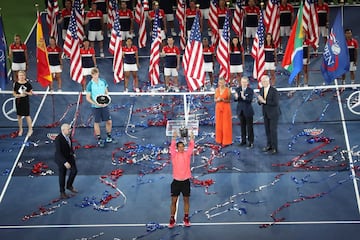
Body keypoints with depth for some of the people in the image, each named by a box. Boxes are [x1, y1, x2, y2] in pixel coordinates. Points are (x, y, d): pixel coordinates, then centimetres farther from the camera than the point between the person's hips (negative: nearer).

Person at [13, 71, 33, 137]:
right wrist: (19, 95, -18)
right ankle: (20, 130, 24)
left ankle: (30, 129, 11)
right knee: (19, 116, 10)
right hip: (18, 101, 2)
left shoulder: (28, 84, -8)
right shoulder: (16, 84, -4)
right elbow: (14, 93, 1)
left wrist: (26, 93, -21)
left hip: (26, 101, -2)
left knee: (27, 115, 0)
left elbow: (31, 93, -1)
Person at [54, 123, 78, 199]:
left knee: (74, 171, 9)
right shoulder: (58, 139, -33)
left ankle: (69, 186, 34)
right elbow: (58, 153, -33)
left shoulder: (68, 134, -10)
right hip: (62, 158, -7)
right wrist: (65, 162, -37)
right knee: (62, 175, 9)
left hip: (69, 156, 7)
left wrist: (73, 153, 19)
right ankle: (62, 193, 27)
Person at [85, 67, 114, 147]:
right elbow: (88, 98, -9)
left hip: (104, 105, 3)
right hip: (96, 107, -3)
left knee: (109, 121, 7)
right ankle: (99, 139, 20)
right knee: (97, 123, 7)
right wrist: (96, 104, -21)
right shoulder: (90, 85, -12)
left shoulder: (103, 81, -2)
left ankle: (109, 137, 27)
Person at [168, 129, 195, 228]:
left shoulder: (187, 154, 4)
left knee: (186, 200, 9)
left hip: (185, 181, 1)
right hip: (176, 181, -1)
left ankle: (186, 218, 19)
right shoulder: (174, 155, 1)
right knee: (173, 201, 1)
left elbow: (191, 146, -7)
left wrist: (191, 137, -17)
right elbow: (172, 147, -13)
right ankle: (172, 219, 8)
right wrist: (174, 137, -24)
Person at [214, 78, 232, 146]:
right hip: (218, 108, 4)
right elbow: (215, 99, 10)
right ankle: (220, 140, 16)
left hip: (226, 108, -4)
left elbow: (229, 100, -4)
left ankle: (226, 141, 4)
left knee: (226, 124, -1)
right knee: (219, 124, 6)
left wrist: (223, 100, -20)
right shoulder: (217, 90, 5)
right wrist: (217, 100, -12)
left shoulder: (228, 90, -6)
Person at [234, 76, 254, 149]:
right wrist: (236, 97, -29)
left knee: (249, 126, 2)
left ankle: (251, 142, 9)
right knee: (242, 126, 12)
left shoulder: (250, 90, -9)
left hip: (248, 111, -4)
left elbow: (250, 100, -21)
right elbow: (235, 99, -5)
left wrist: (244, 97, -39)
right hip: (240, 110, 4)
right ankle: (243, 140, 23)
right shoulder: (238, 89, 1)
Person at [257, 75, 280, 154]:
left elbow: (275, 103, -24)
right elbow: (260, 101, 9)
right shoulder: (261, 89, 2)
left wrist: (265, 101, -28)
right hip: (265, 113, 6)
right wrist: (260, 101, -15)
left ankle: (274, 148, 3)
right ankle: (269, 145, 22)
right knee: (267, 129, 11)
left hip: (273, 113, -6)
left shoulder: (274, 91, -19)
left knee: (273, 130, -3)